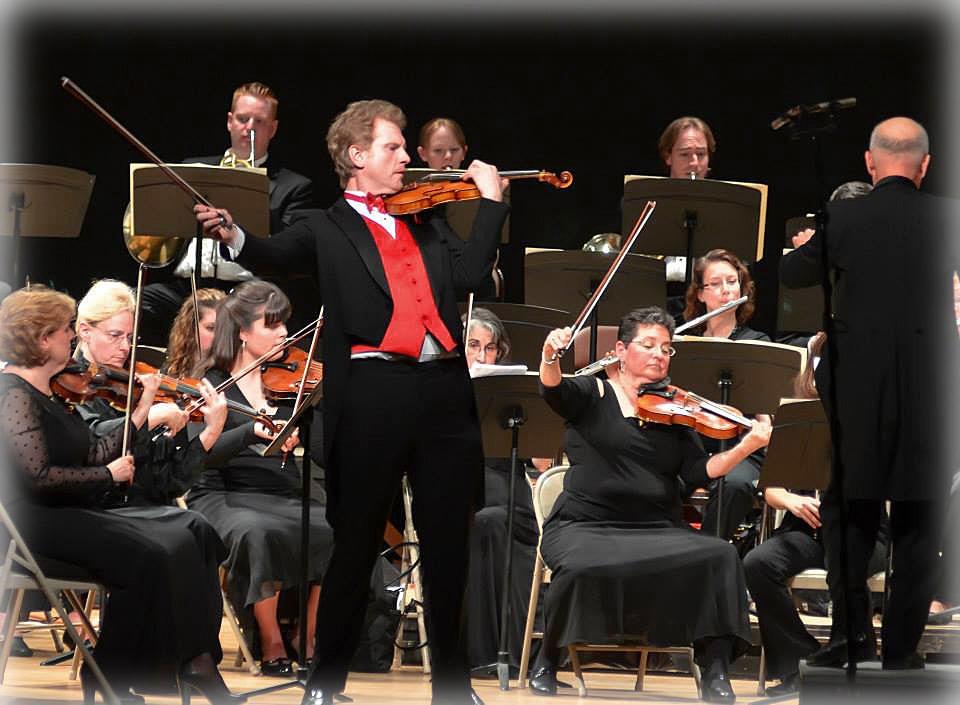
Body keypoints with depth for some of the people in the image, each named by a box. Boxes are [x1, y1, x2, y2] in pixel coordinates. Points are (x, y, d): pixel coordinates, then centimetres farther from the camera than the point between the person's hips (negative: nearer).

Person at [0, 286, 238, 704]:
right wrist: (108, 475, -12)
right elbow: (39, 476, -23)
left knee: (179, 542, -9)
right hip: (36, 521, -9)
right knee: (145, 558, -23)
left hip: (76, 513, 9)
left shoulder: (51, 394, 16)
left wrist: (141, 413, 5)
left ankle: (192, 662, -12)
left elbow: (93, 455, 11)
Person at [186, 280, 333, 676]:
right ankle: (272, 647, -22)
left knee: (336, 530, -28)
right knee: (260, 533, -37)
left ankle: (309, 642, -15)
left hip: (285, 496, 3)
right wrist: (253, 431, -29)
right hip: (224, 497, -3)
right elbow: (200, 454, -14)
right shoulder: (211, 386, 3)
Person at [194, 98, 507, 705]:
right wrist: (233, 236, -30)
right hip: (372, 397, -4)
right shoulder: (330, 228, 7)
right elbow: (276, 256, -10)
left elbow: (469, 276, 8)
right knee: (357, 543, 1)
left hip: (445, 393, 4)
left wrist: (491, 201, 7)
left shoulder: (426, 221, 20)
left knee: (449, 546, 7)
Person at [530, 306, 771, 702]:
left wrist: (746, 447, -12)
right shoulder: (593, 395, 7)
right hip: (585, 526, -3)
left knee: (719, 558, -24)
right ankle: (548, 659, -8)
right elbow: (553, 389, -14)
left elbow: (700, 473, 4)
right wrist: (550, 357, -37)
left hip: (658, 531, 3)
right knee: (583, 567, -35)